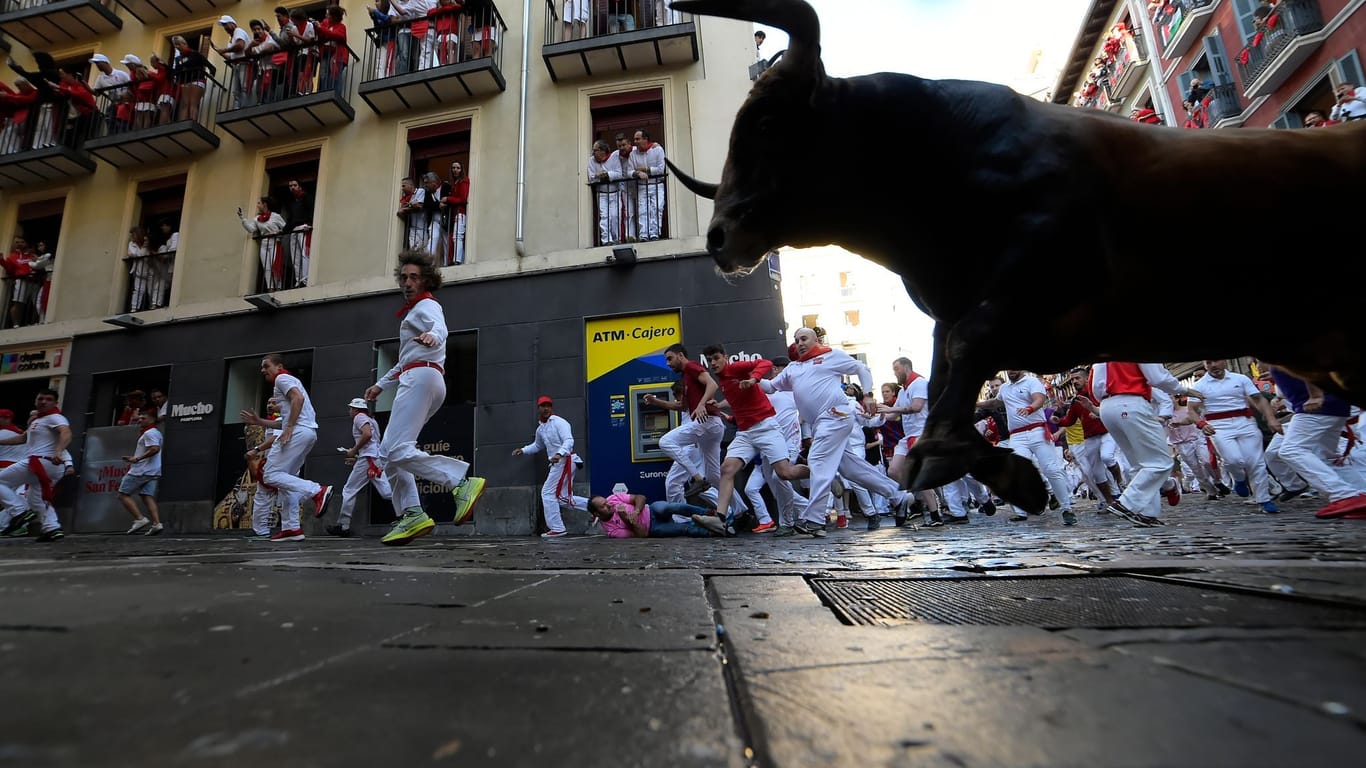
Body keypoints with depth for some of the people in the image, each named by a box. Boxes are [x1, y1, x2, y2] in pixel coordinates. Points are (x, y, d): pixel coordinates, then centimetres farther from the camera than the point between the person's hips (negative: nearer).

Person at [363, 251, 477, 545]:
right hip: (415, 380, 10)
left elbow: (440, 328, -26)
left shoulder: (427, 305, 0)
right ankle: (411, 515, 1)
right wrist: (382, 384, 40)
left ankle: (462, 483, -33)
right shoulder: (413, 310, 30)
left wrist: (432, 336, -49)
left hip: (421, 377, -10)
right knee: (387, 453, 7)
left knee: (398, 450, -23)